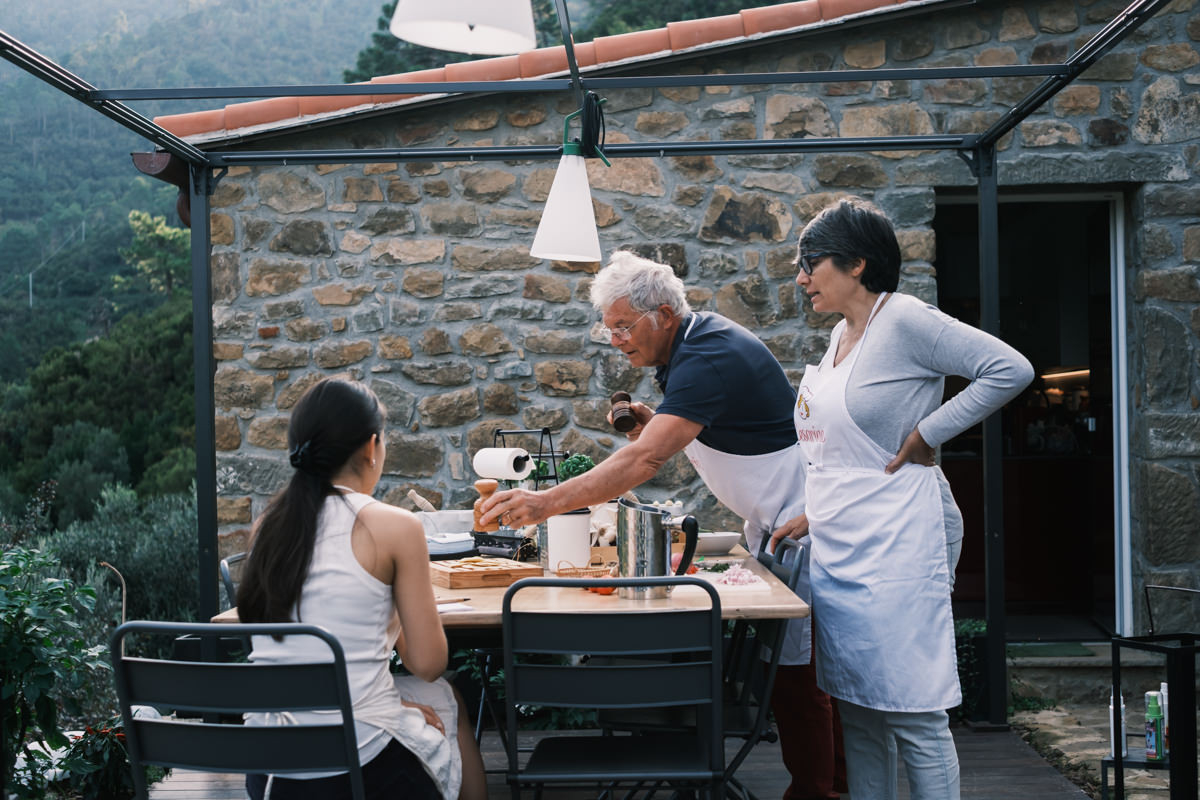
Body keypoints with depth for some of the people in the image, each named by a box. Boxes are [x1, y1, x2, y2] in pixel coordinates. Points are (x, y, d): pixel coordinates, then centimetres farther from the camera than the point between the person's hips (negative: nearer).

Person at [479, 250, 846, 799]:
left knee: (795, 671, -7)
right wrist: (653, 422, -3)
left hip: (800, 517, -10)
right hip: (774, 520, 10)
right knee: (785, 664, 12)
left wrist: (545, 504, -41)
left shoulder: (709, 357, -25)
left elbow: (644, 461, -36)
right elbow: (697, 433, 19)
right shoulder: (693, 342, 7)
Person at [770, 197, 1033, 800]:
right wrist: (815, 514, 18)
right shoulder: (842, 334, 16)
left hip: (894, 547, -9)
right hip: (838, 549, 9)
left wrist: (925, 435, -15)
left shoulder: (904, 320, -11)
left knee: (911, 715, -4)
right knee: (857, 713, 13)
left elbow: (1011, 369, -17)